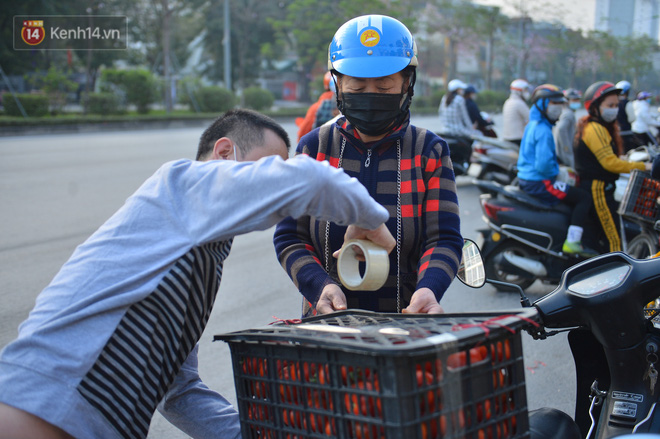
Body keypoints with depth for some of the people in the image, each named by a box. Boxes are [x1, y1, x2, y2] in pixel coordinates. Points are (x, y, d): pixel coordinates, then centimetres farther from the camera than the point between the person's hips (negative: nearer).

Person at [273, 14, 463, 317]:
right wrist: (321, 286, -14)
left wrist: (429, 289, -21)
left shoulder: (430, 152, 7)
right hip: (325, 320, 0)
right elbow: (290, 238, 5)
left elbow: (444, 239, 0)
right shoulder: (313, 148, 8)